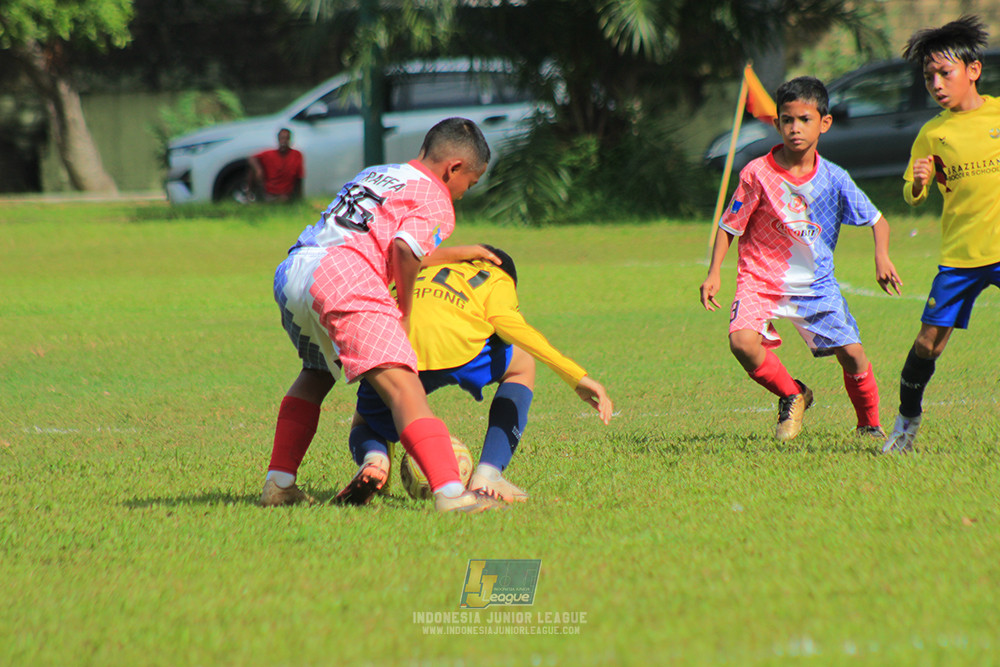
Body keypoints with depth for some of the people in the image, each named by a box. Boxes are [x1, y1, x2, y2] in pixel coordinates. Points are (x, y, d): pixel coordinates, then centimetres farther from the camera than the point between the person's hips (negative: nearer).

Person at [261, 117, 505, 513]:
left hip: (289, 273, 8)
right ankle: (450, 492, -33)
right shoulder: (436, 202, 7)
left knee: (317, 372, 33)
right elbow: (404, 250, -11)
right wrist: (404, 314, 4)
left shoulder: (375, 175, 31)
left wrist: (454, 254, 44)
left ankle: (278, 484, 32)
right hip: (341, 278, -8)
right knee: (401, 387, -17)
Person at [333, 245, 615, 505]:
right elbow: (507, 322, 6)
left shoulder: (422, 273, 41)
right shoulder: (497, 280, 28)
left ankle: (374, 459, -5)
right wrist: (578, 377, 0)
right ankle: (487, 476, 12)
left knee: (364, 426, 35)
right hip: (452, 349, -3)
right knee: (522, 366, 30)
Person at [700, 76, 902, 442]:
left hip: (816, 284, 1)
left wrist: (882, 257, -12)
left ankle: (869, 424, 17)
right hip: (761, 281, -1)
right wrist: (713, 274, -8)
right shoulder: (757, 174, -8)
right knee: (742, 342, -26)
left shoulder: (834, 179, -3)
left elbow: (877, 221, 7)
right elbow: (728, 226, 1)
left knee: (852, 353, -10)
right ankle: (791, 396, 2)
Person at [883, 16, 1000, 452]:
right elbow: (912, 198, 4)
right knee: (929, 342, -2)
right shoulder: (932, 133, 5)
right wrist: (918, 183, -17)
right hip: (959, 254, 1)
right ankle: (907, 421, 18)